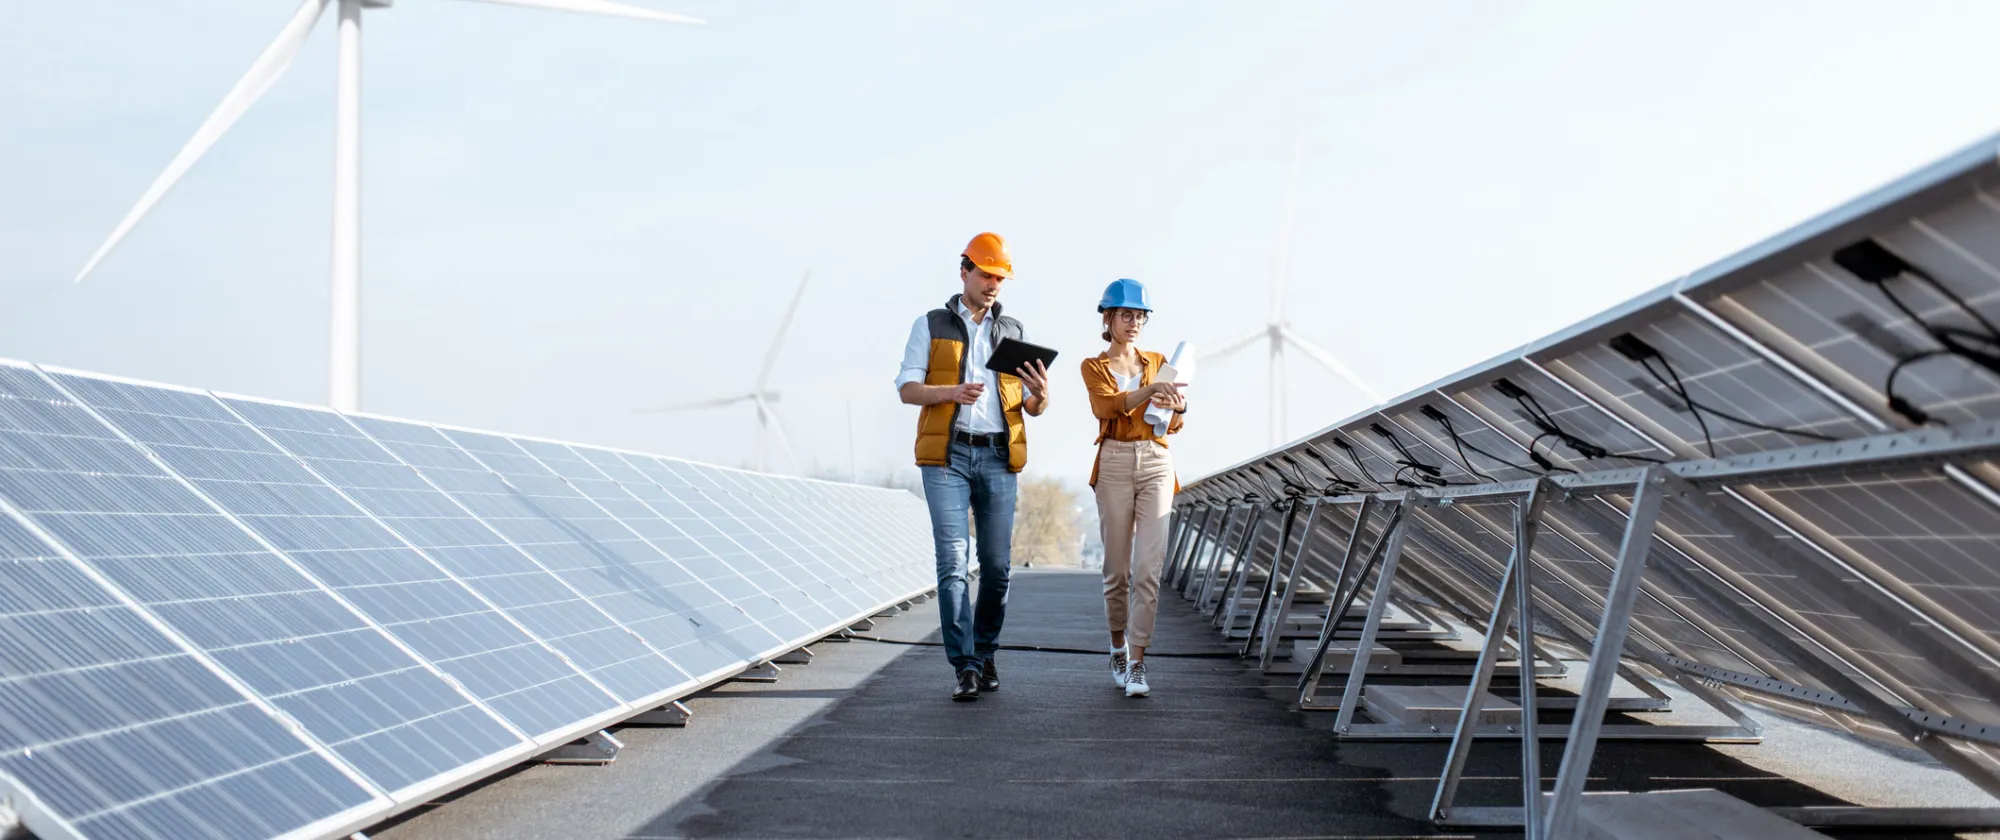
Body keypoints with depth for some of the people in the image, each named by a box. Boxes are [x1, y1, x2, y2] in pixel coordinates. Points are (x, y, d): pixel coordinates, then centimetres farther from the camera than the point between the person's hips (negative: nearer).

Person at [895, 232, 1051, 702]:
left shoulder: (1013, 332, 15)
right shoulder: (931, 326, 8)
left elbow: (1033, 409, 13)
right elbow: (907, 389, 0)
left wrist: (1041, 395, -12)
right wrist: (952, 392, -18)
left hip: (998, 459, 3)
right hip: (947, 456, -3)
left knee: (996, 565, 3)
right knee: (952, 562, -10)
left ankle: (986, 654, 19)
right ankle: (966, 667, -11)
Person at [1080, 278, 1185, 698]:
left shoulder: (1158, 362, 14)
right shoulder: (1094, 367, 6)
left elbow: (1171, 426, 5)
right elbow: (1106, 406, -15)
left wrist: (1178, 406, -19)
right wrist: (1150, 390, -32)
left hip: (1156, 464, 1)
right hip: (1114, 463, -1)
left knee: (1148, 567, -10)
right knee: (1117, 568, 4)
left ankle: (1137, 663, -10)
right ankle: (1118, 647, 25)